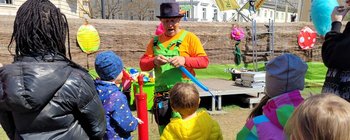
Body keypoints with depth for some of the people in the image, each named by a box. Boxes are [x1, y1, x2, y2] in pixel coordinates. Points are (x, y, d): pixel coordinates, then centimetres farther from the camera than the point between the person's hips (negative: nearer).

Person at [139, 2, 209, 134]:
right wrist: (154, 61, -13)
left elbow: (204, 60, -6)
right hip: (160, 94, 5)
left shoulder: (189, 37, 0)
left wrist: (185, 60, -23)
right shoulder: (155, 41, 13)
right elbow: (143, 64, 9)